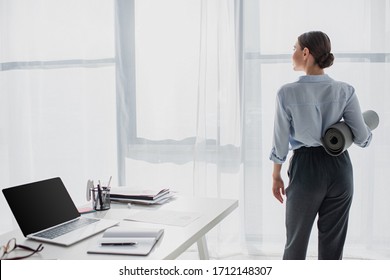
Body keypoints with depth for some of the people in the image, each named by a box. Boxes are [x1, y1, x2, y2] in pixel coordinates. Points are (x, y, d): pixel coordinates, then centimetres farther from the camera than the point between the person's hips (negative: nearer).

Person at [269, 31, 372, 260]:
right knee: (333, 244, 13)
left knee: (296, 241, 14)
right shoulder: (345, 91, -5)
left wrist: (276, 176, 8)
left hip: (306, 168, -2)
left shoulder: (288, 93, -12)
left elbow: (281, 140, -6)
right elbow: (362, 138, -5)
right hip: (339, 168, 3)